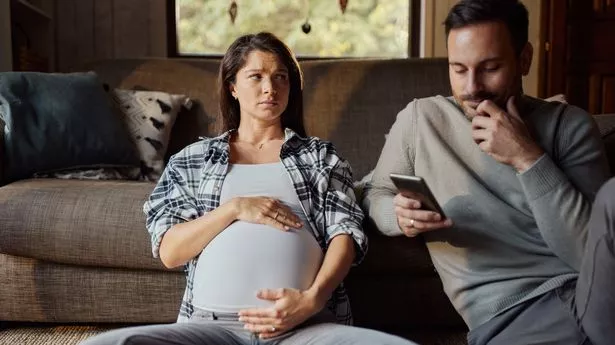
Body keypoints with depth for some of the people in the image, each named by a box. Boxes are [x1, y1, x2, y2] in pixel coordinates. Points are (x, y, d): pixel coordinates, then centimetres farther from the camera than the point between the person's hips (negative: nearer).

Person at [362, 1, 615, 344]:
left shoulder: (570, 125, 5)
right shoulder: (419, 119, 8)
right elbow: (375, 196, 19)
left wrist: (529, 159, -13)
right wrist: (399, 216, -6)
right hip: (509, 315, -1)